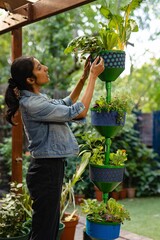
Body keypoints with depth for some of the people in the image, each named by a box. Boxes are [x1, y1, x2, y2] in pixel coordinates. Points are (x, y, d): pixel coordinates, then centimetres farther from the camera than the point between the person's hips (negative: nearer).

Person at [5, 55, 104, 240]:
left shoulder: (37, 99, 8)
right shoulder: (32, 105, -21)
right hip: (46, 171, -10)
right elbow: (79, 112, -19)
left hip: (51, 168, 10)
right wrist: (93, 76, -12)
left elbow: (68, 103, 24)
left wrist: (84, 77, 14)